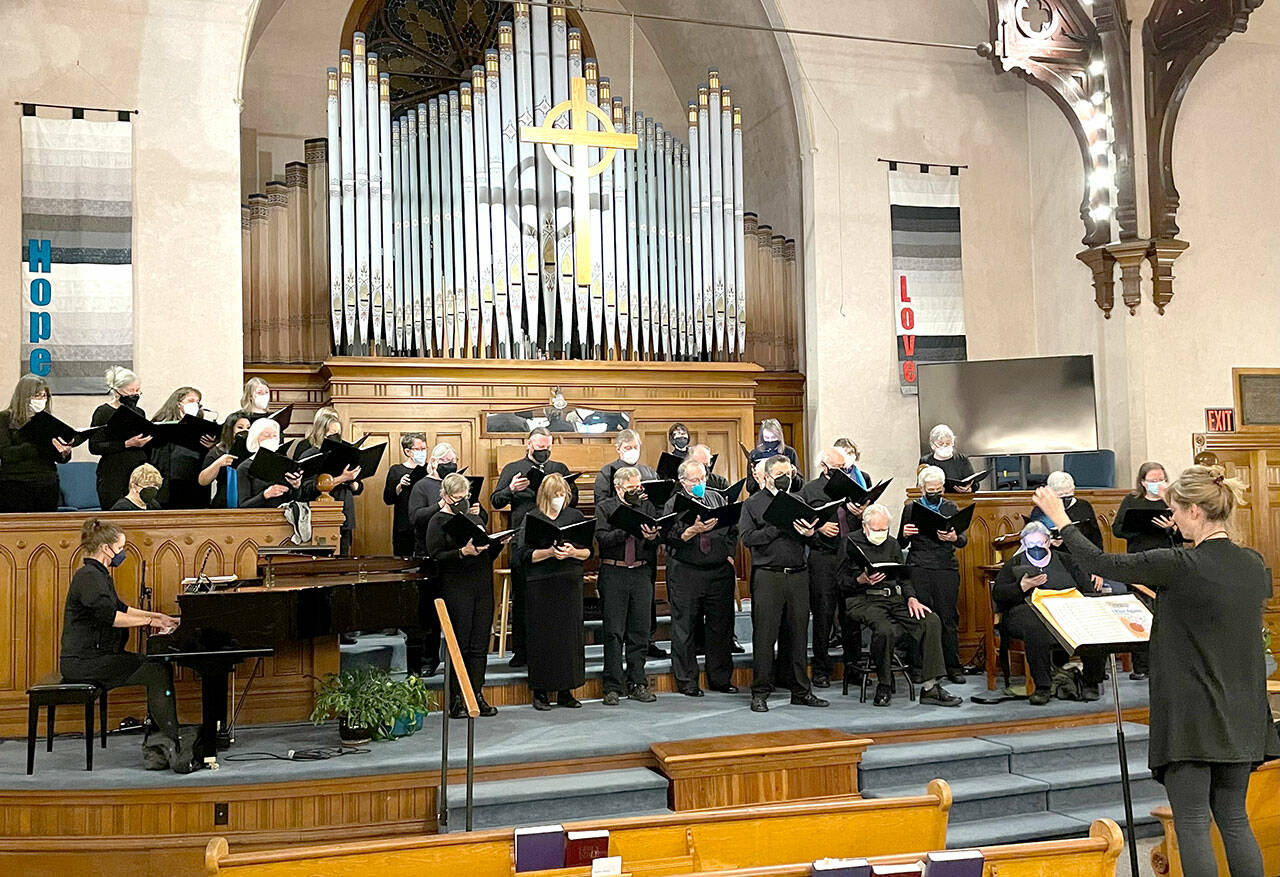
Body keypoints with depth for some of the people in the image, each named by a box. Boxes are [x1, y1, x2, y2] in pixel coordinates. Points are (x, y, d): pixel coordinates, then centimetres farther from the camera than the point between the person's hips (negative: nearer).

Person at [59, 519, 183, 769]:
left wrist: (159, 617, 19)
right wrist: (150, 621, -23)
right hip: (83, 662, -10)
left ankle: (158, 735, 0)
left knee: (162, 666, 3)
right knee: (158, 672, -18)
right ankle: (171, 741, -18)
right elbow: (109, 615, -28)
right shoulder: (88, 577, -15)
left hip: (98, 656, 10)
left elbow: (120, 608, 29)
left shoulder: (99, 575, 19)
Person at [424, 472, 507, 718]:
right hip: (456, 589, -6)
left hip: (483, 586, 6)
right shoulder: (439, 521, -1)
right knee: (459, 644, -2)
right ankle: (456, 699, 6)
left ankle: (477, 695, 12)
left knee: (480, 643, 6)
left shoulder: (475, 516, 17)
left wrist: (499, 544, 2)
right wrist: (463, 552, -22)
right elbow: (435, 556, -11)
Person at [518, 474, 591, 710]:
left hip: (571, 582, 3)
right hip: (541, 584, -3)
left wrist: (572, 552, -12)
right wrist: (550, 552, -18)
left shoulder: (574, 516, 8)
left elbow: (588, 551, 8)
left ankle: (566, 691, 12)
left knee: (570, 634, 3)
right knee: (542, 636, 0)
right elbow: (524, 555, -6)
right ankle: (540, 691, 9)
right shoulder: (531, 518, 1)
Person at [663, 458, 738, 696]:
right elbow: (670, 538, -9)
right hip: (685, 574, -3)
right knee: (684, 628, 2)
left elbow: (732, 531, 12)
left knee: (721, 626, 8)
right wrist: (694, 530, -21)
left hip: (719, 572, 3)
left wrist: (729, 559, 2)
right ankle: (686, 681, 11)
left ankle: (721, 678, 19)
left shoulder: (719, 500, 12)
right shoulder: (674, 505, 1)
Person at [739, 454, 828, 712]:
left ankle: (801, 691, 17)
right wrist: (778, 527, -13)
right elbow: (747, 538, -8)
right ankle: (760, 693, 6)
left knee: (798, 633, 8)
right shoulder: (753, 503, 5)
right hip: (767, 575, -4)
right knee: (764, 635, -2)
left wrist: (809, 533, -8)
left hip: (798, 575, 4)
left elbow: (814, 542, 16)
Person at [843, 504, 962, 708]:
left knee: (931, 621, -19)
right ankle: (884, 685, -13)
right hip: (864, 599, -6)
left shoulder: (892, 544, 21)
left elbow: (904, 577, 20)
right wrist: (861, 580, -20)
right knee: (885, 629, -37)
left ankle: (931, 687, -17)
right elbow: (840, 581, -1)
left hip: (895, 598, 6)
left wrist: (911, 598, 1)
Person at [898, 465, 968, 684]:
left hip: (946, 568, 1)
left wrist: (954, 538, -14)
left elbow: (964, 540, 8)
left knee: (948, 617, 1)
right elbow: (901, 544, 11)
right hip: (918, 568, -1)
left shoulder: (951, 508, 14)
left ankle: (953, 667, 9)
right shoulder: (911, 508, 10)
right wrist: (904, 534, -12)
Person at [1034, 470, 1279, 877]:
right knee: (1234, 819, 16)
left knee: (1192, 824, 1)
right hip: (1241, 717, 7)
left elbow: (1101, 563, -11)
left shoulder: (1179, 566, -18)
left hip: (1191, 719, -7)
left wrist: (1062, 521, 4)